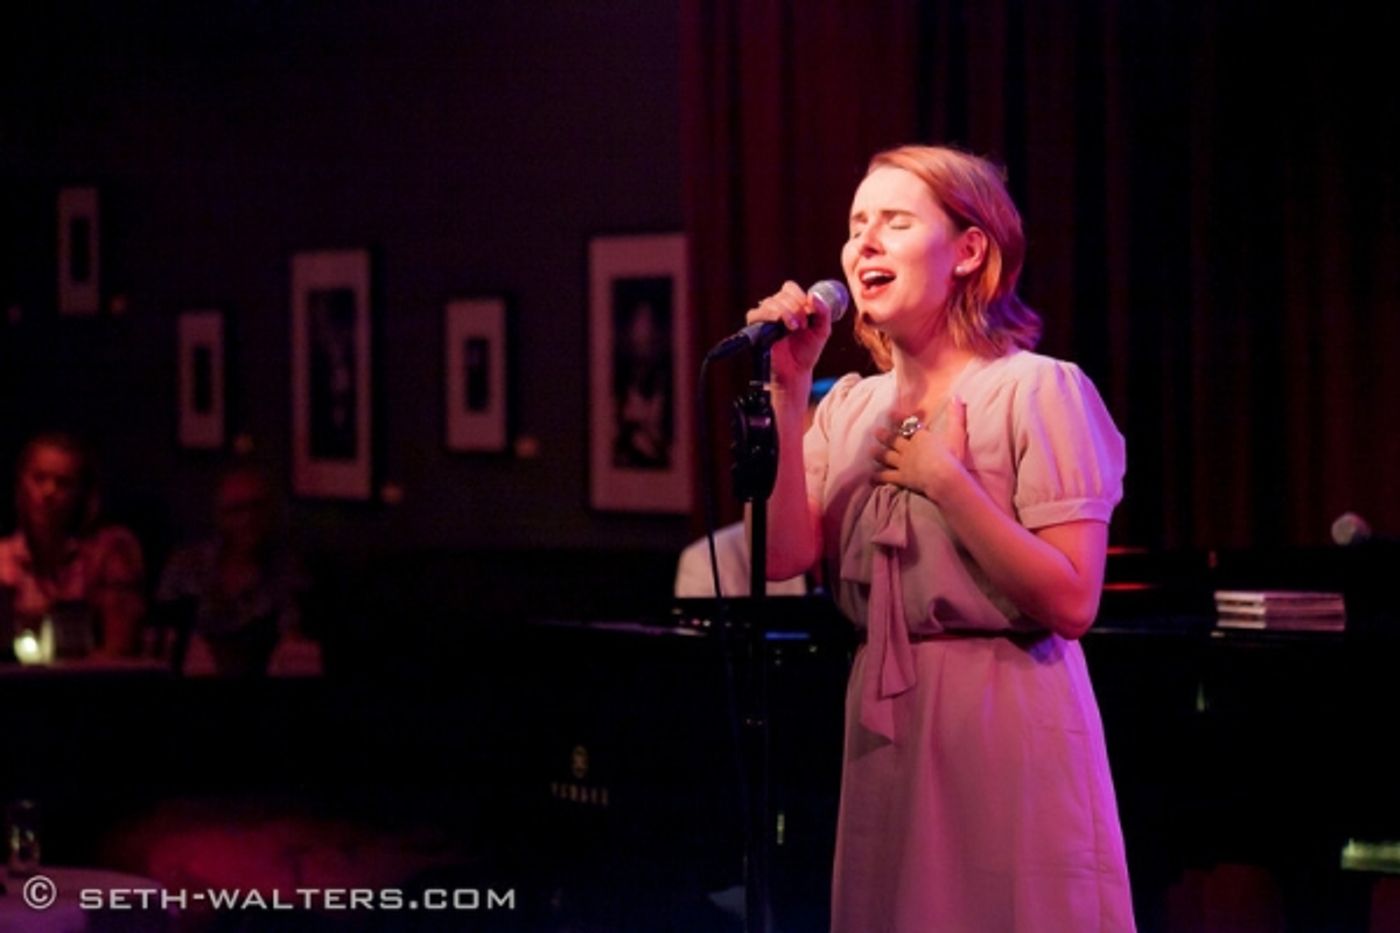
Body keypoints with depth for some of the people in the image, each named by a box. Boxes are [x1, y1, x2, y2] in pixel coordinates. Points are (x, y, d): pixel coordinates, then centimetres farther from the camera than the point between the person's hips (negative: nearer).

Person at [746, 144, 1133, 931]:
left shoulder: (1039, 390, -9)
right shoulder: (851, 408, 9)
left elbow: (1071, 604, -16)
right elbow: (786, 556, -5)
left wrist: (943, 480, -16)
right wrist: (788, 394, -9)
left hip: (1005, 723, -6)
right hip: (884, 727, 6)